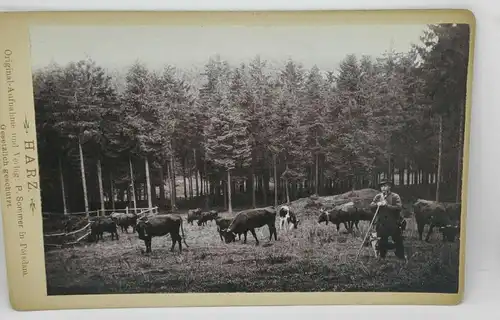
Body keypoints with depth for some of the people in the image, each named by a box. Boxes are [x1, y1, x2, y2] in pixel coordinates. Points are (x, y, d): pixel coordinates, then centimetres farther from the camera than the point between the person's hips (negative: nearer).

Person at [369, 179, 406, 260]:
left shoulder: (395, 196, -1)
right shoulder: (378, 196, 10)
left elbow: (399, 207, -14)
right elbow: (371, 206, 3)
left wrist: (387, 205, -21)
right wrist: (377, 204, -16)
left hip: (393, 223, -3)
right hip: (381, 222, 3)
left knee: (398, 240, 4)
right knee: (382, 241, 10)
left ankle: (401, 256, 19)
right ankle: (382, 257, 25)